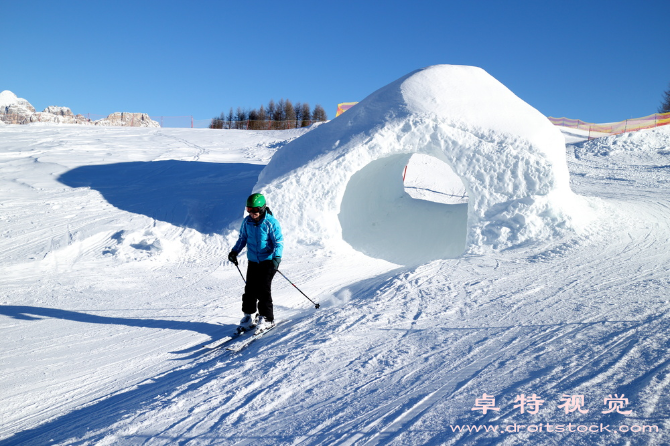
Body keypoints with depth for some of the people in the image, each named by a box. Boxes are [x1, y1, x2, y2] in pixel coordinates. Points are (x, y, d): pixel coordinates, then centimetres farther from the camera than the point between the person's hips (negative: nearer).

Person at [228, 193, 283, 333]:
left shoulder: (271, 222, -13)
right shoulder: (247, 222, 2)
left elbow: (279, 242, -13)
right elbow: (242, 238, 15)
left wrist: (277, 257, -27)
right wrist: (234, 251, 2)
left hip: (268, 260, -5)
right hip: (253, 261, 5)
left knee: (263, 289, -9)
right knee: (250, 288, 3)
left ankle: (267, 319, 3)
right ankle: (248, 317, 17)